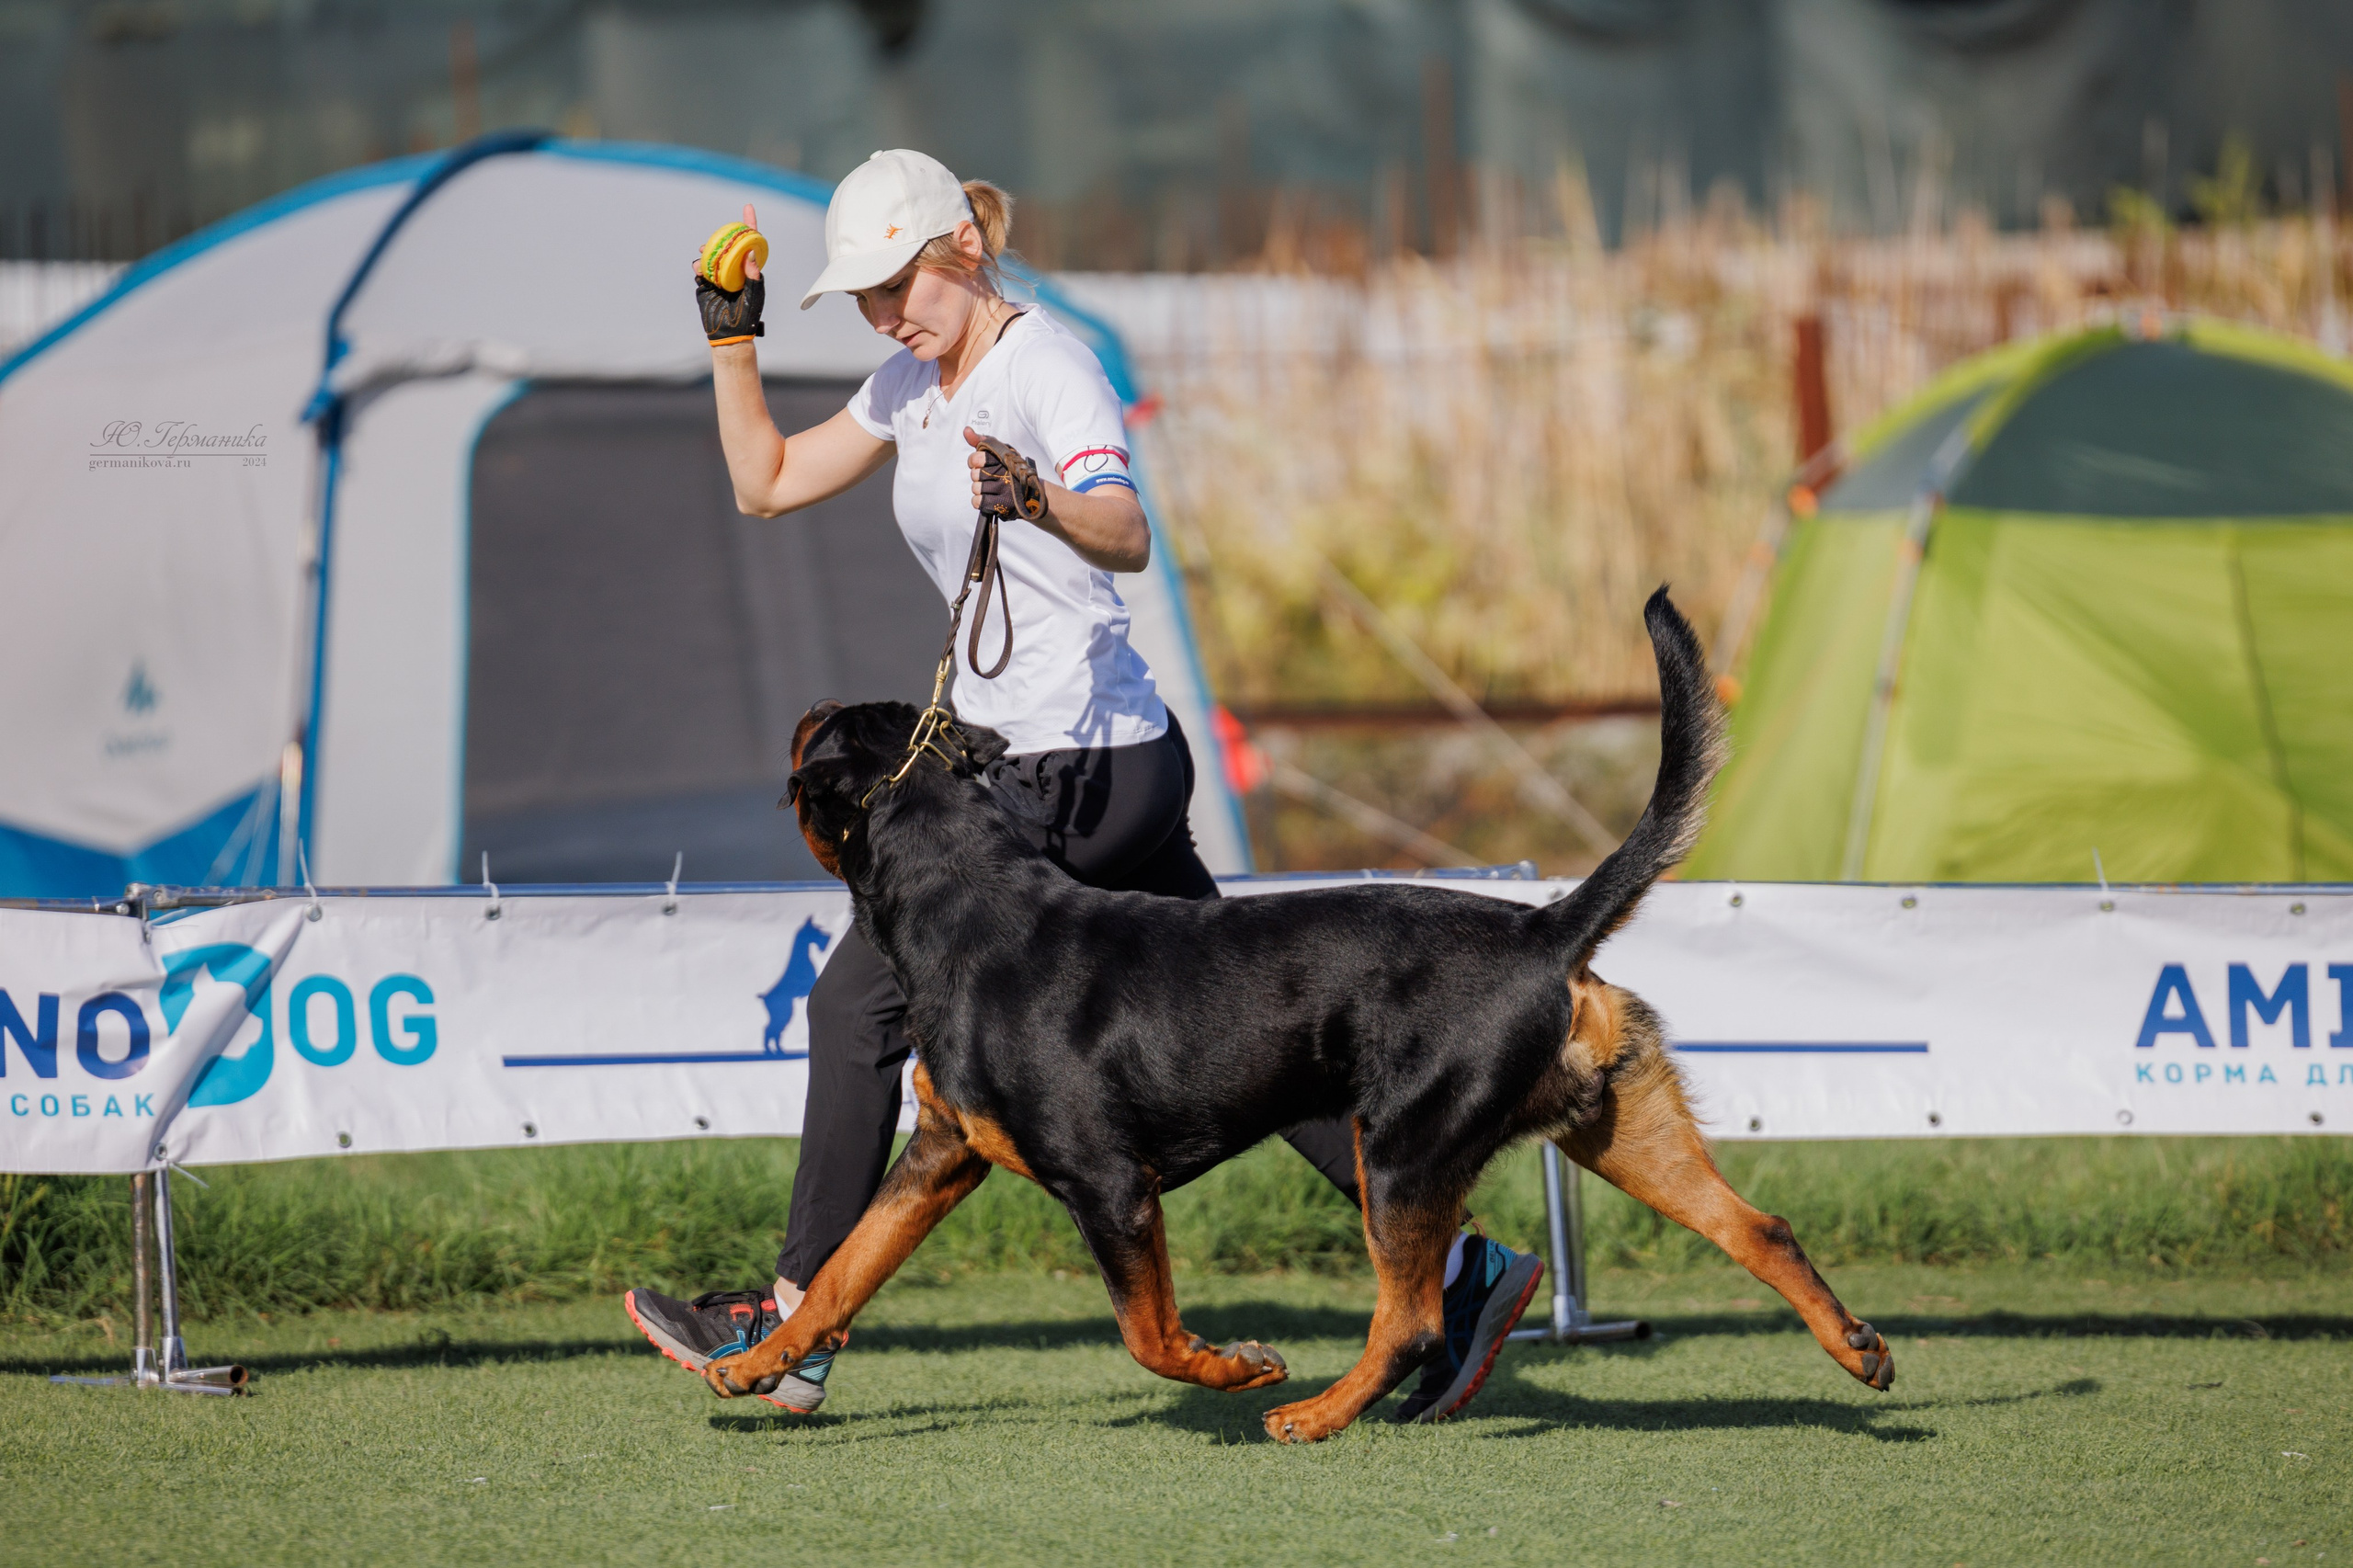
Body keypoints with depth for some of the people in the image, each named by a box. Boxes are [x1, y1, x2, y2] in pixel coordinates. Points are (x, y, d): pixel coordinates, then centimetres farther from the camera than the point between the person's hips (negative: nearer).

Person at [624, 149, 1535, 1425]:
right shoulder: (916, 380, 13)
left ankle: (795, 1322, 3)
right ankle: (1457, 1265, 6)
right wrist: (731, 340, 13)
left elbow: (1126, 537, -31)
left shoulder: (1045, 367, -14)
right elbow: (767, 484, 24)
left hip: (1081, 767, -9)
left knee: (858, 1003, -4)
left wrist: (1041, 500, -52)